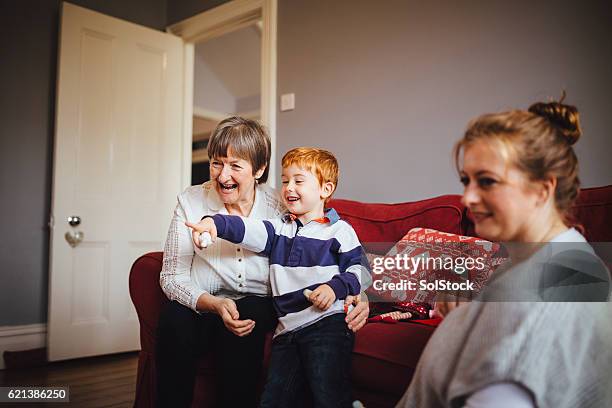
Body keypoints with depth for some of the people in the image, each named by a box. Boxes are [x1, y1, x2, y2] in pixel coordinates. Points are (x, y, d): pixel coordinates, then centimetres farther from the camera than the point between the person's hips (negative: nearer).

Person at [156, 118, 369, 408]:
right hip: (202, 307, 1)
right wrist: (215, 304, -24)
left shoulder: (280, 209, -5)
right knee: (174, 317, -30)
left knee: (249, 315, -32)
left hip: (256, 306, 0)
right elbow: (172, 276, -6)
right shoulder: (190, 202, -3)